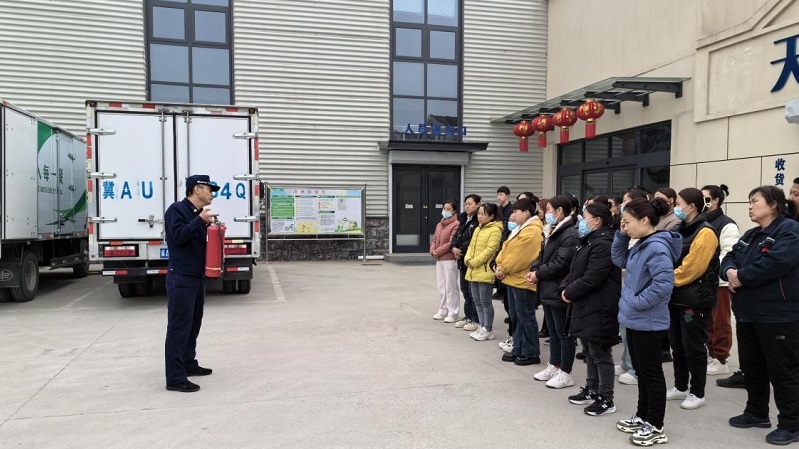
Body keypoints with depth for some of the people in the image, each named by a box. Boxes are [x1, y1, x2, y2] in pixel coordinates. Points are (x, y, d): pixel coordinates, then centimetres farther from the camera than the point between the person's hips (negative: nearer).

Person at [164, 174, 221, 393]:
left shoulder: (199, 213, 16)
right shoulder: (176, 209, -9)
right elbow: (178, 237, -20)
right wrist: (200, 220, -22)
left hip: (197, 277, 9)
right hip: (181, 278, -9)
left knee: (193, 324, 17)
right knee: (179, 328, -8)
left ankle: (189, 364, 30)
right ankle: (175, 378, -6)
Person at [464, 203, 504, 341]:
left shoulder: (495, 230, -11)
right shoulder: (477, 229, 16)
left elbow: (490, 250, -17)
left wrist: (475, 262, -16)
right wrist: (468, 259, -3)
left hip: (485, 271, -9)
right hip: (473, 271, 9)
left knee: (485, 301, -2)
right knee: (477, 301, 13)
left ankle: (488, 330, 9)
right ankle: (482, 327, 23)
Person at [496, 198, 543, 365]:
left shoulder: (533, 231, -16)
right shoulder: (519, 229, 16)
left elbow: (520, 256, -21)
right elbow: (506, 248, 15)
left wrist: (504, 269, -12)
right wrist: (499, 265, 0)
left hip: (522, 281, -10)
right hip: (513, 279, 10)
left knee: (526, 317, -2)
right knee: (516, 317, 15)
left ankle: (531, 353, 8)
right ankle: (518, 349, 25)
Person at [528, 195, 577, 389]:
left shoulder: (571, 234, -18)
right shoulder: (554, 232, 15)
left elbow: (560, 264, -23)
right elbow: (543, 256, 19)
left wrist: (538, 274, -13)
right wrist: (535, 270, 0)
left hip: (559, 291, -10)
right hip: (548, 289, 10)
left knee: (563, 333, 1)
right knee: (553, 331, 18)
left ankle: (566, 374, 11)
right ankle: (554, 367, 29)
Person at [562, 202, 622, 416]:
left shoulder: (603, 244, -19)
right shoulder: (589, 242, 15)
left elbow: (591, 278, -25)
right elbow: (575, 270, 18)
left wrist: (570, 293, -13)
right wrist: (565, 288, 1)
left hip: (599, 310, -10)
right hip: (587, 307, 10)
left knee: (601, 354, -1)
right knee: (591, 352, 19)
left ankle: (606, 399, 10)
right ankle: (591, 390, 31)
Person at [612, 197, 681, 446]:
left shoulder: (657, 248, -22)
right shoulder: (640, 245, 9)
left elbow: (663, 284, -29)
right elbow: (619, 259, 20)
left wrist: (636, 302, -21)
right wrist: (621, 235, 7)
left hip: (648, 322, -10)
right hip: (635, 320, 10)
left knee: (651, 373, 2)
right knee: (641, 371, 19)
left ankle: (656, 427, 15)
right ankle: (642, 417, 32)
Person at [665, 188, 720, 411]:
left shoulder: (705, 233, -14)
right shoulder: (679, 230, 12)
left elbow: (691, 268, -20)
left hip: (694, 298, -8)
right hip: (676, 296, 8)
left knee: (693, 347, 1)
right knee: (677, 344, 15)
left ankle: (697, 393, 14)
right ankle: (680, 388, 27)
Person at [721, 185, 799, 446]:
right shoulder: (751, 235, 16)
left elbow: (775, 263, -27)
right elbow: (729, 258, 11)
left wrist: (741, 276, -16)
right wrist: (729, 271, -13)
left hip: (778, 316, -9)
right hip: (747, 314, 9)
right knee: (751, 366, 17)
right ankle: (757, 413, 31)